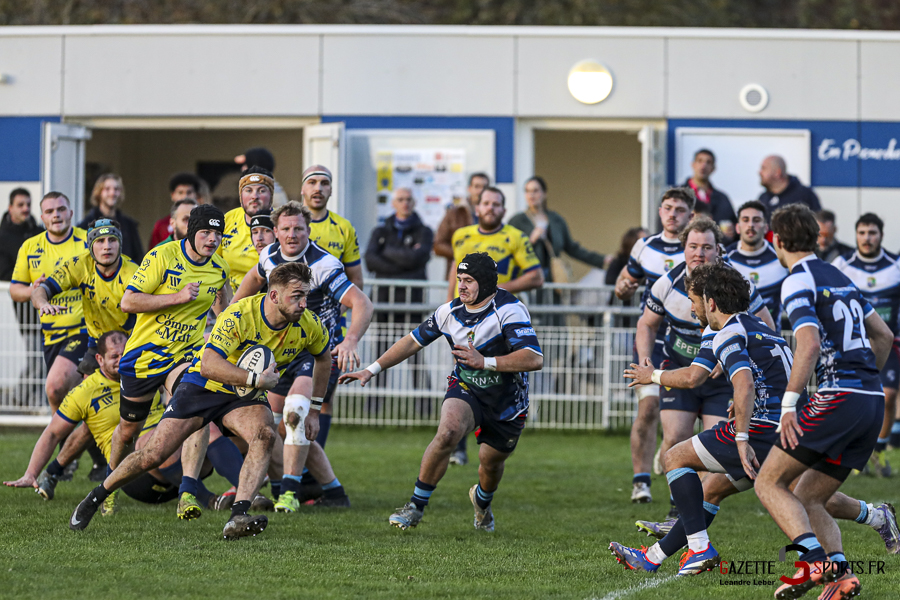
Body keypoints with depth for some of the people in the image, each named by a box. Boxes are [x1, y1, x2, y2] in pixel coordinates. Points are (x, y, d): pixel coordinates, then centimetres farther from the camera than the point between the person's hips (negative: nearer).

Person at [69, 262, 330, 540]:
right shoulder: (239, 315, -29)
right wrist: (255, 379, -40)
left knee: (265, 435, -31)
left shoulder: (308, 325, -12)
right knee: (153, 454, -7)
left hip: (244, 398, 3)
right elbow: (208, 365, -37)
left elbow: (324, 359, 11)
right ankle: (96, 497, 18)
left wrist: (313, 409, 10)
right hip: (204, 388, -3)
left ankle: (238, 517, -38)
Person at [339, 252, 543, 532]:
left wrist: (485, 362, -39)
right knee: (448, 430, -28)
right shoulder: (451, 311, -6)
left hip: (507, 401, -2)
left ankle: (482, 500, 50)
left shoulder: (509, 310, -22)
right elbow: (414, 341, 8)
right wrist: (372, 369, 5)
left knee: (491, 462, 11)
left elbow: (534, 359, -33)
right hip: (466, 389, 2)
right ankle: (416, 506, -18)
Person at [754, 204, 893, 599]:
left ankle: (815, 561, -21)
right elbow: (883, 336, 26)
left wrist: (789, 401, -22)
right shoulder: (838, 277, 20)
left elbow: (810, 344, -21)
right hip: (872, 403, 8)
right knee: (808, 500, 13)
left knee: (769, 483, -2)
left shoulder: (798, 282, -6)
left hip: (837, 396, -8)